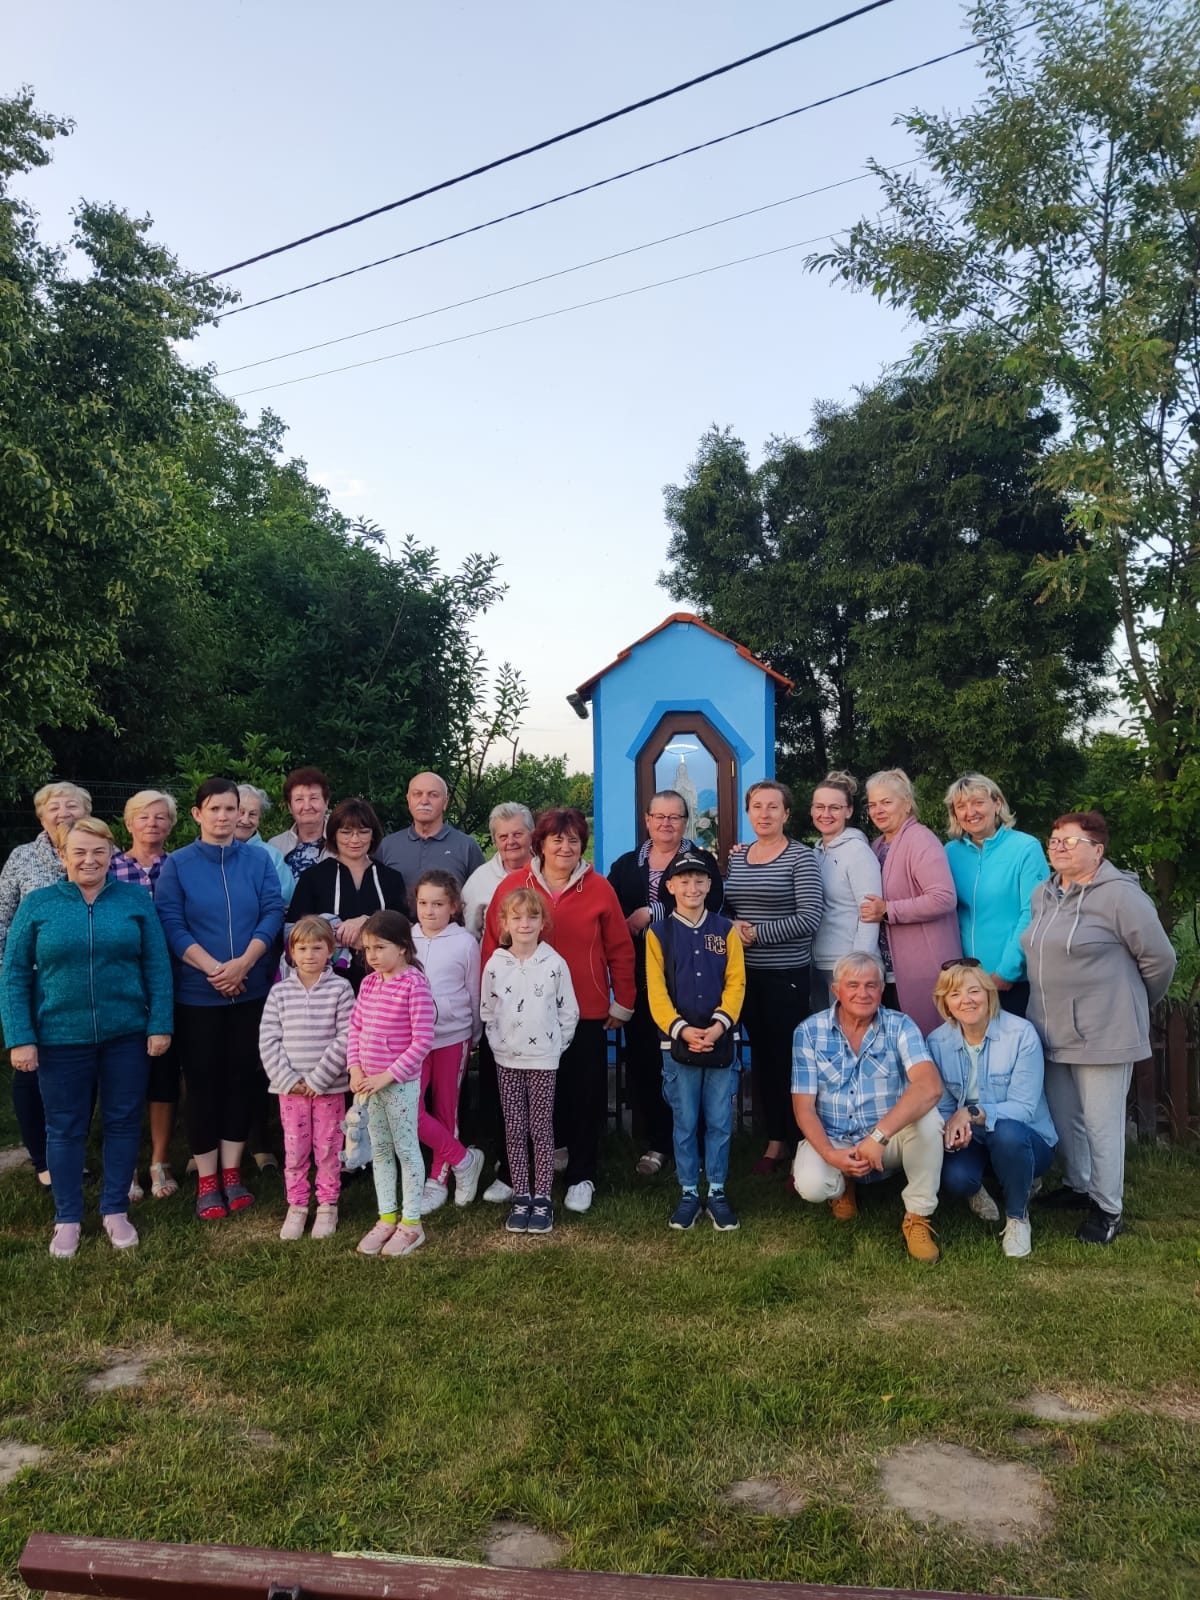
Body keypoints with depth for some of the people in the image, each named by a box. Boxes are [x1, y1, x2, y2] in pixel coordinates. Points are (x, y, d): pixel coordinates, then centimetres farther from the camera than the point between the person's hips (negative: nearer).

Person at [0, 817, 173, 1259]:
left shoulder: (134, 900, -1)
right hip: (61, 1037, 0)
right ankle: (67, 1218, 28)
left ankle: (116, 1210, 28)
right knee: (64, 1128, 11)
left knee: (123, 1121, 11)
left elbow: (157, 966, 0)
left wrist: (160, 1024, -5)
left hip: (126, 1035, 1)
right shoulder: (37, 904, -2)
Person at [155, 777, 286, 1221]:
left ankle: (231, 1172, 20)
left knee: (244, 1078, 7)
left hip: (252, 990, 2)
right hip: (197, 993, -2)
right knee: (202, 1081, 4)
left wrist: (243, 963, -17)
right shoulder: (177, 864, -1)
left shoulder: (258, 860, 3)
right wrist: (214, 969, -18)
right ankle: (206, 1181, 14)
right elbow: (171, 924, -8)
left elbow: (273, 913, -4)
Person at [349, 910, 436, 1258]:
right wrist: (356, 1068, -2)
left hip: (401, 1083, -7)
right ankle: (387, 1218, 29)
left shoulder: (415, 985, -18)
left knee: (406, 1150, 5)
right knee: (379, 1151, 16)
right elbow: (355, 1027, 11)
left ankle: (411, 1223, 18)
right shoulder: (368, 983, 4)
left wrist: (388, 1076, -18)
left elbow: (422, 1041, -19)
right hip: (369, 1083, 7)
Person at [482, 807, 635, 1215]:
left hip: (586, 1013, 0)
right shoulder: (513, 886, -2)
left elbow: (620, 951, 3)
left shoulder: (599, 889, -2)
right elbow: (492, 946, 2)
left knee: (585, 1095, 7)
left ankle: (581, 1177, 23)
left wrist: (623, 1003, 5)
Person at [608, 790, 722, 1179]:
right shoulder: (625, 864, 15)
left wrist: (651, 913, -14)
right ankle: (655, 1141, 14)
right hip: (638, 976, 3)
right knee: (642, 1056, 2)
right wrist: (631, 924, -17)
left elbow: (709, 904, -12)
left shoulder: (702, 861, 6)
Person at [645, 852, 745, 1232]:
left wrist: (719, 1025, -16)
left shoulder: (726, 930, 4)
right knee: (684, 1123, 7)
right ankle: (688, 1192, 21)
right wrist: (681, 1029, -18)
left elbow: (736, 983, -1)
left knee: (719, 1122, 7)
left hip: (721, 1042, 1)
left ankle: (717, 1191, 21)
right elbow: (656, 990, -5)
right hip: (677, 1043, -1)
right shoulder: (658, 932, 1)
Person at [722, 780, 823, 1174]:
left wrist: (757, 933, -17)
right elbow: (723, 907, 15)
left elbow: (810, 917, -15)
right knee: (761, 1055, 13)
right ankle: (774, 1141, 26)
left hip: (786, 974, -5)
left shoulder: (800, 856, -7)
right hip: (746, 973, 5)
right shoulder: (736, 857, 9)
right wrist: (731, 927, -7)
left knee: (790, 1057, 1)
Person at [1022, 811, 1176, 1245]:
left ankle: (1108, 1209, 18)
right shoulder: (1043, 894, 8)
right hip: (1051, 1031, 7)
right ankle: (1078, 1186, 38)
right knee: (1064, 1118, 19)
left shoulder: (1119, 894, -15)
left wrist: (1132, 1006, 4)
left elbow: (1159, 959, -9)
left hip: (1103, 1032, -7)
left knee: (1101, 1123, 3)